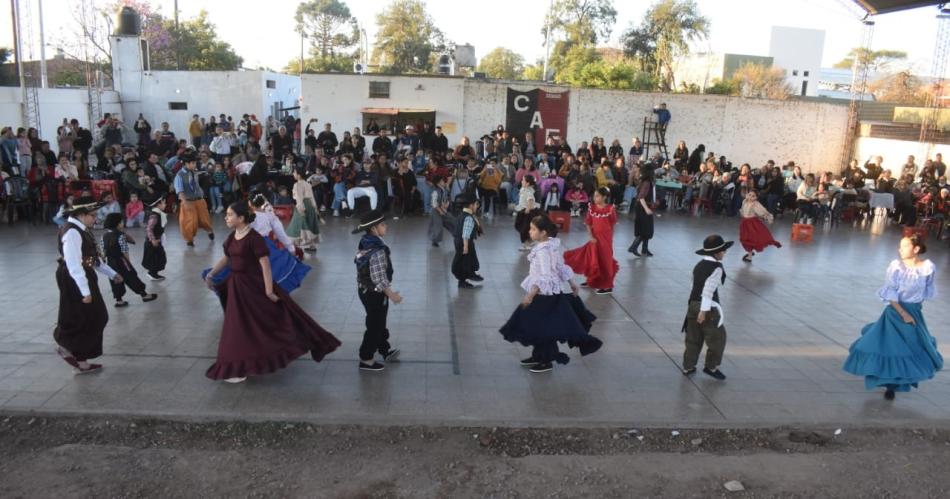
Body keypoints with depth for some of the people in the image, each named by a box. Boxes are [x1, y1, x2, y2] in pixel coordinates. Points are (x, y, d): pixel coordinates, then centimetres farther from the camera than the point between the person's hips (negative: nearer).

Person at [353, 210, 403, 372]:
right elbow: (379, 279, -26)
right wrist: (391, 294, -15)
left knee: (378, 323, 24)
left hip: (365, 290, 9)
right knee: (375, 326, 7)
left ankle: (385, 350, 41)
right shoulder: (378, 251, -28)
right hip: (375, 293, -9)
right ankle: (366, 359, 19)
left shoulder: (364, 244, 0)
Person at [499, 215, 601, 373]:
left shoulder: (542, 250, -23)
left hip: (545, 294, -10)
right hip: (551, 292, 10)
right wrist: (572, 284, 23)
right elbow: (561, 266, 14)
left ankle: (546, 362, 15)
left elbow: (544, 276, -28)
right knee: (538, 326, 19)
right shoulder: (551, 245, 6)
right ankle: (538, 356, 31)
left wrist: (530, 295, -29)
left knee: (543, 327, 3)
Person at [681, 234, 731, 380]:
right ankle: (711, 366, 15)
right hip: (708, 307, -8)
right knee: (718, 337, 9)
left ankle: (688, 367, 20)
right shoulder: (716, 268, -13)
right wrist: (704, 311, -20)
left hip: (693, 304, 8)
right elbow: (708, 290, -20)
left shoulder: (699, 265, 11)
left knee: (693, 338, 15)